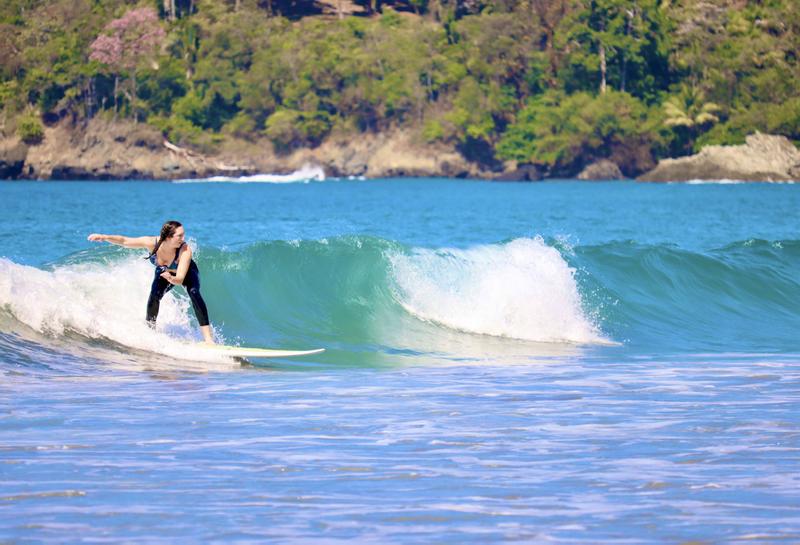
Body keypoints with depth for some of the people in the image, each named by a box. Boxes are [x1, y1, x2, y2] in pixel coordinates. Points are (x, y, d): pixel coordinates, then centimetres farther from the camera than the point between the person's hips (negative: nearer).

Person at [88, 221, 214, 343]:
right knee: (154, 297, -21)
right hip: (164, 272, 3)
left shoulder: (185, 250, -40)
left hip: (187, 272, -3)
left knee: (193, 292, -29)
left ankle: (208, 337, -30)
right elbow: (124, 241, -25)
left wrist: (171, 279, -68)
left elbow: (180, 279, -45)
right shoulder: (152, 243, -33)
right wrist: (104, 237, -39)